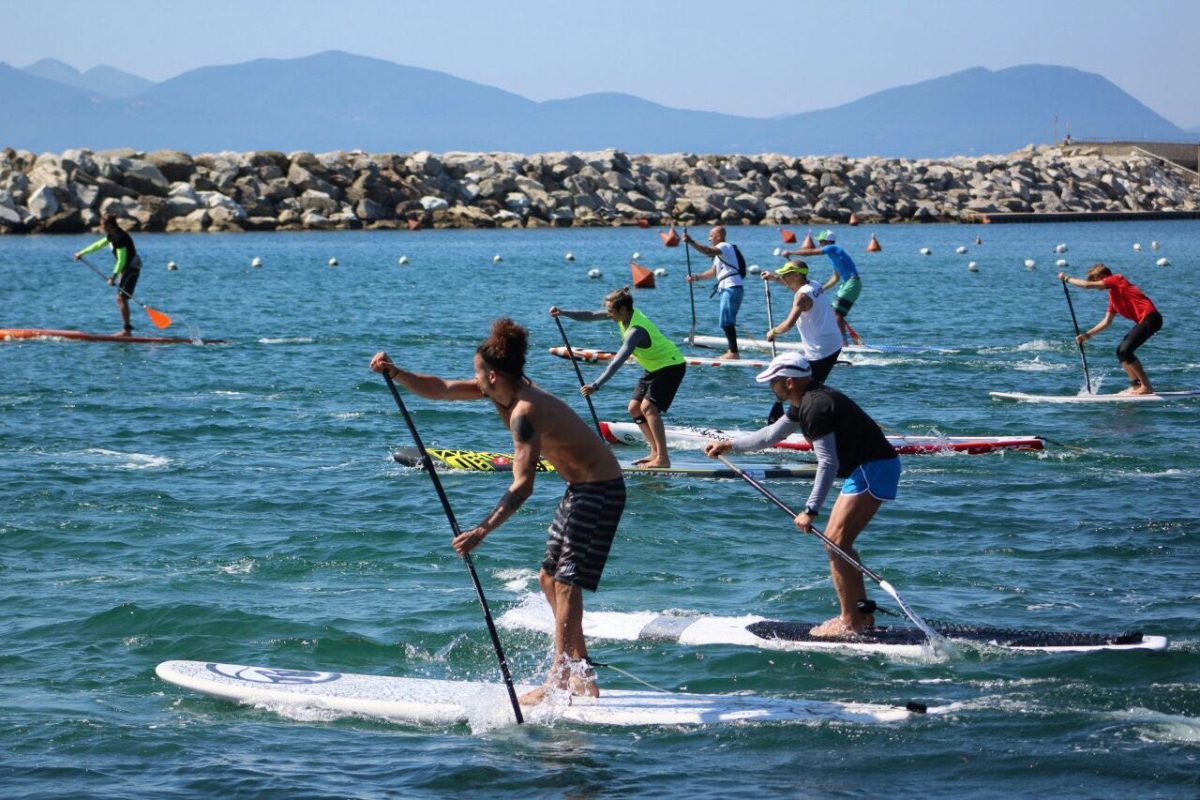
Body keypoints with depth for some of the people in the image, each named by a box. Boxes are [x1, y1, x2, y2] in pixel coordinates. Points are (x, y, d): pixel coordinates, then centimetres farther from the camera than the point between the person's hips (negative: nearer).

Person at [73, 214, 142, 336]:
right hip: (126, 268, 10)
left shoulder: (120, 238, -22)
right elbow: (98, 245, 24)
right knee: (120, 298, 10)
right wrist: (82, 253, 31)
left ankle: (127, 329, -16)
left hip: (131, 268, -10)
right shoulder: (112, 236, 9)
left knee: (121, 298, -14)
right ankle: (127, 330, 11)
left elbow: (121, 261, -26)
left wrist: (113, 276, -29)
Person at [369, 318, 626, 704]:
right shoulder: (499, 391, 0)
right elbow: (440, 389, 3)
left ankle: (558, 680, -13)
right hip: (581, 488, 11)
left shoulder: (525, 412, -28)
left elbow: (522, 486, -35)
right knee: (549, 578, 13)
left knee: (567, 582, -12)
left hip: (600, 491, -11)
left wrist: (483, 531, -41)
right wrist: (395, 373, -11)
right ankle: (578, 671, 19)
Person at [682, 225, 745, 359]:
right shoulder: (720, 250, 26)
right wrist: (696, 277, 13)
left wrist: (691, 242, -32)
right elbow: (713, 272, 24)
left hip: (732, 288, -11)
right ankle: (732, 351, 19)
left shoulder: (725, 247, -6)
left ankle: (733, 352, -16)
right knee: (728, 322, 14)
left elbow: (708, 251, -27)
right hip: (729, 288, 11)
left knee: (726, 322, -13)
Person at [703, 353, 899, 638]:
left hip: (873, 470, -11)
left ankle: (850, 623, -11)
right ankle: (862, 613, 18)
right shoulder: (806, 402, 14)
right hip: (865, 469, 11)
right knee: (836, 541, 14)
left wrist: (811, 511, -28)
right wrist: (729, 446, 31)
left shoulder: (815, 406, -19)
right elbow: (772, 434, 29)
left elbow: (828, 463, -26)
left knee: (836, 542, -12)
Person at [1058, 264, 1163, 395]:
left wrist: (1067, 279, 5)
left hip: (1150, 318, -10)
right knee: (1120, 351, 12)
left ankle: (1147, 387, -11)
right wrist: (1088, 335, 18)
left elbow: (1087, 285, -8)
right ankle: (1136, 385, 11)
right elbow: (1107, 321, 23)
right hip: (1144, 321, 10)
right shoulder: (1113, 295, 23)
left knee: (1125, 351, -15)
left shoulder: (1116, 280, -3)